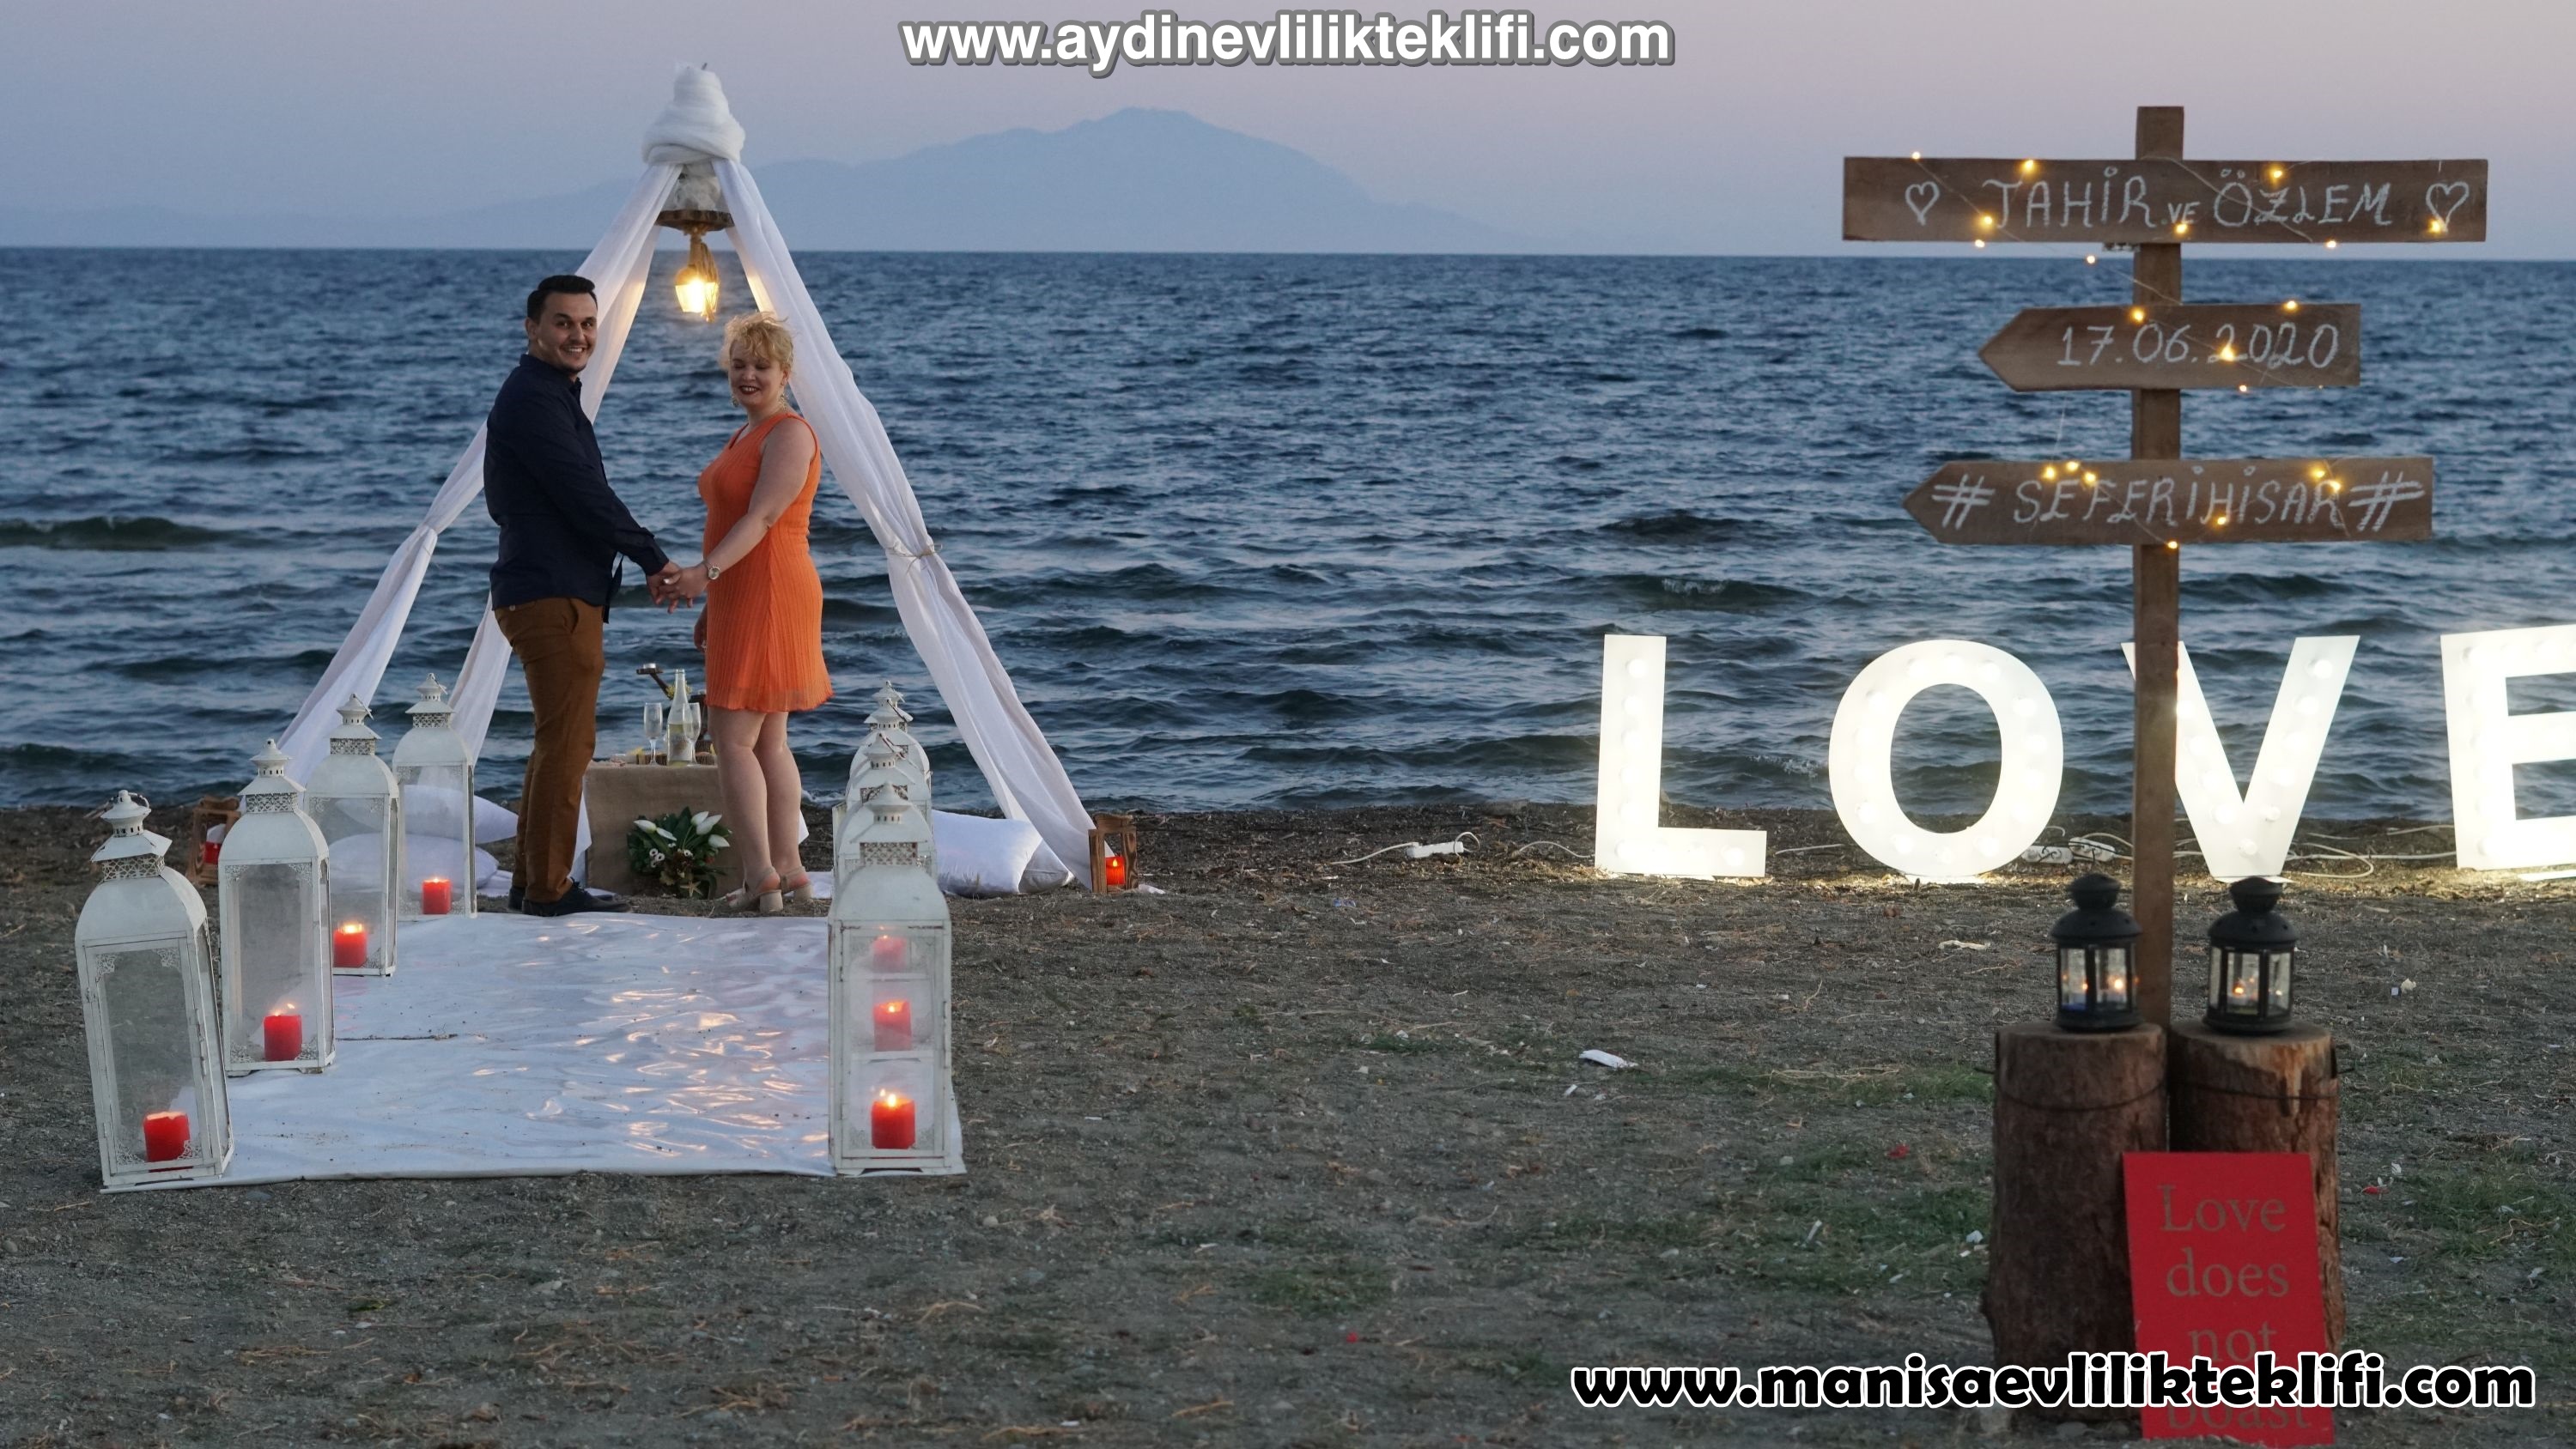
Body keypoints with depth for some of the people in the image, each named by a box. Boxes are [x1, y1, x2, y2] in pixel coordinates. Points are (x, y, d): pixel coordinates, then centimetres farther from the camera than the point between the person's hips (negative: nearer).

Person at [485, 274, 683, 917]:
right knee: (567, 743, -7)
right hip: (553, 598, -11)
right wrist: (655, 559, -9)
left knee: (559, 742, 16)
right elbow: (585, 496, -20)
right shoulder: (533, 400, -15)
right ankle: (548, 887, -3)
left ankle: (531, 880, 21)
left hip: (555, 593, 11)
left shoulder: (550, 395, 19)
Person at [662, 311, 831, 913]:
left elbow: (762, 517, -23)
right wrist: (714, 603, 21)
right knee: (768, 742, 11)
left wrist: (706, 572, -34)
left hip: (769, 597, -10)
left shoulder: (790, 434, -12)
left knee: (733, 738, -11)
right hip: (742, 599, 10)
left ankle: (760, 878, -11)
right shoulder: (747, 436, 18)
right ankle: (788, 871, 14)